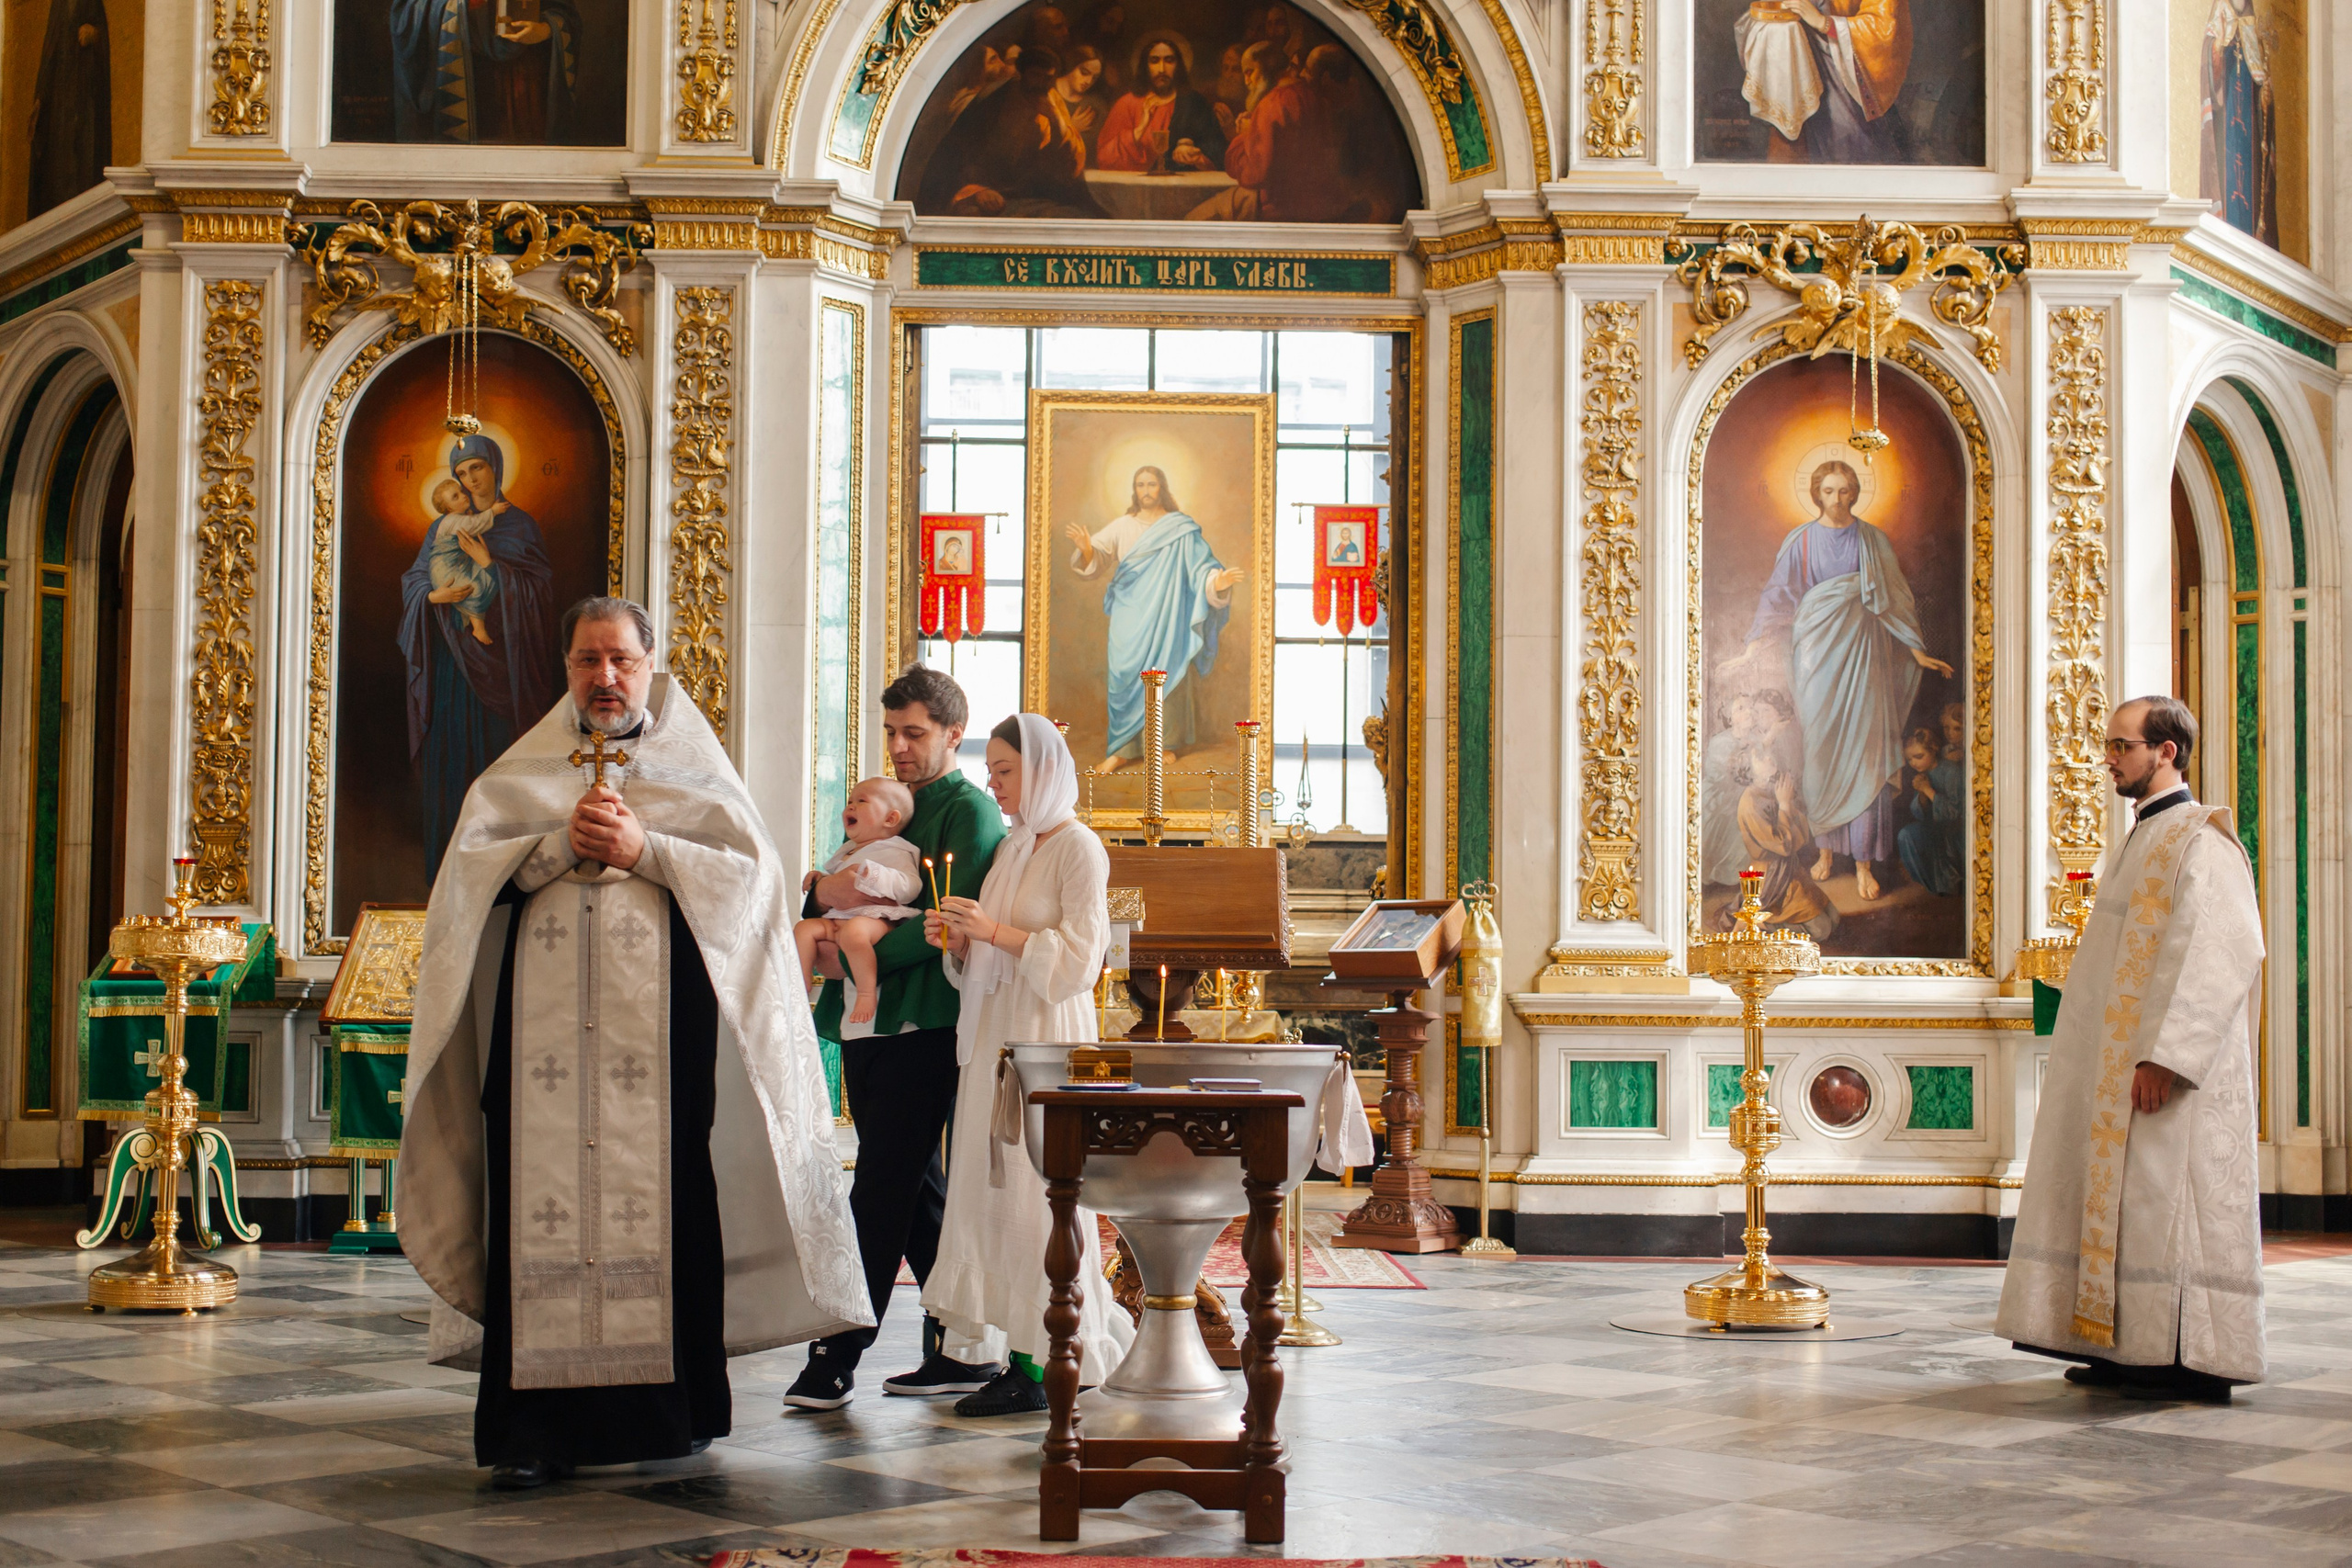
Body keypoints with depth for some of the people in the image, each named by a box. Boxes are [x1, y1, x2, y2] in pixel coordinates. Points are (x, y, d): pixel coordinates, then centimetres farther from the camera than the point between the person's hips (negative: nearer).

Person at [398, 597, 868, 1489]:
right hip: (545, 1020, 1)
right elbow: (470, 866, 5)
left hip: (662, 1018, -1)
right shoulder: (523, 770, 17)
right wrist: (563, 843, -8)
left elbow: (749, 873, 1)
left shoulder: (696, 768, 13)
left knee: (667, 1195, -6)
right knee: (543, 1198, -7)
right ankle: (535, 1423, -5)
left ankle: (673, 1405, 3)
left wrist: (643, 849, -8)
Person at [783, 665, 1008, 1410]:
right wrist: (824, 892, -5)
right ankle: (962, 1349, 16)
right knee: (917, 1191, 10)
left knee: (880, 1193, -7)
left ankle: (837, 1356, -5)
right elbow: (830, 898, 18)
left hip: (923, 1027, -8)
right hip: (868, 1026, 8)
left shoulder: (970, 812, -4)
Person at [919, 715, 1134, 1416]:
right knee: (996, 1189, 4)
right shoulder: (1010, 848, 18)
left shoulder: (1078, 848, -6)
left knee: (1038, 1191, -8)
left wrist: (996, 931, -18)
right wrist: (957, 940, 2)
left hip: (1047, 1039, -8)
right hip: (996, 1035, 8)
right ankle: (1019, 1353, 7)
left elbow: (1078, 957, -14)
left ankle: (1042, 1365, -4)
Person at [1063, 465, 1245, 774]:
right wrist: (1086, 549, -26)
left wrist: (1218, 581, -26)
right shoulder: (1121, 527, 6)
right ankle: (1122, 748, -1)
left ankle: (1164, 742, 12)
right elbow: (1095, 561, -2)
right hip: (1130, 618, 1)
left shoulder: (1182, 529, 2)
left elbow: (1201, 566, -4)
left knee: (1165, 674, 0)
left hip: (1166, 617, -1)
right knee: (1125, 675, -4)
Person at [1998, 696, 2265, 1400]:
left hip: (2171, 1069, -10)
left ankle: (2192, 1361, -3)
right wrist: (2132, 1053, 18)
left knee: (2169, 1201, -7)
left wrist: (2163, 1054, -25)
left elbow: (2219, 952, -21)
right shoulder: (2148, 839, 19)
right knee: (2125, 1201, 9)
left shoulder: (2199, 840, -12)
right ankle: (2132, 1349, 12)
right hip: (2120, 1067, 10)